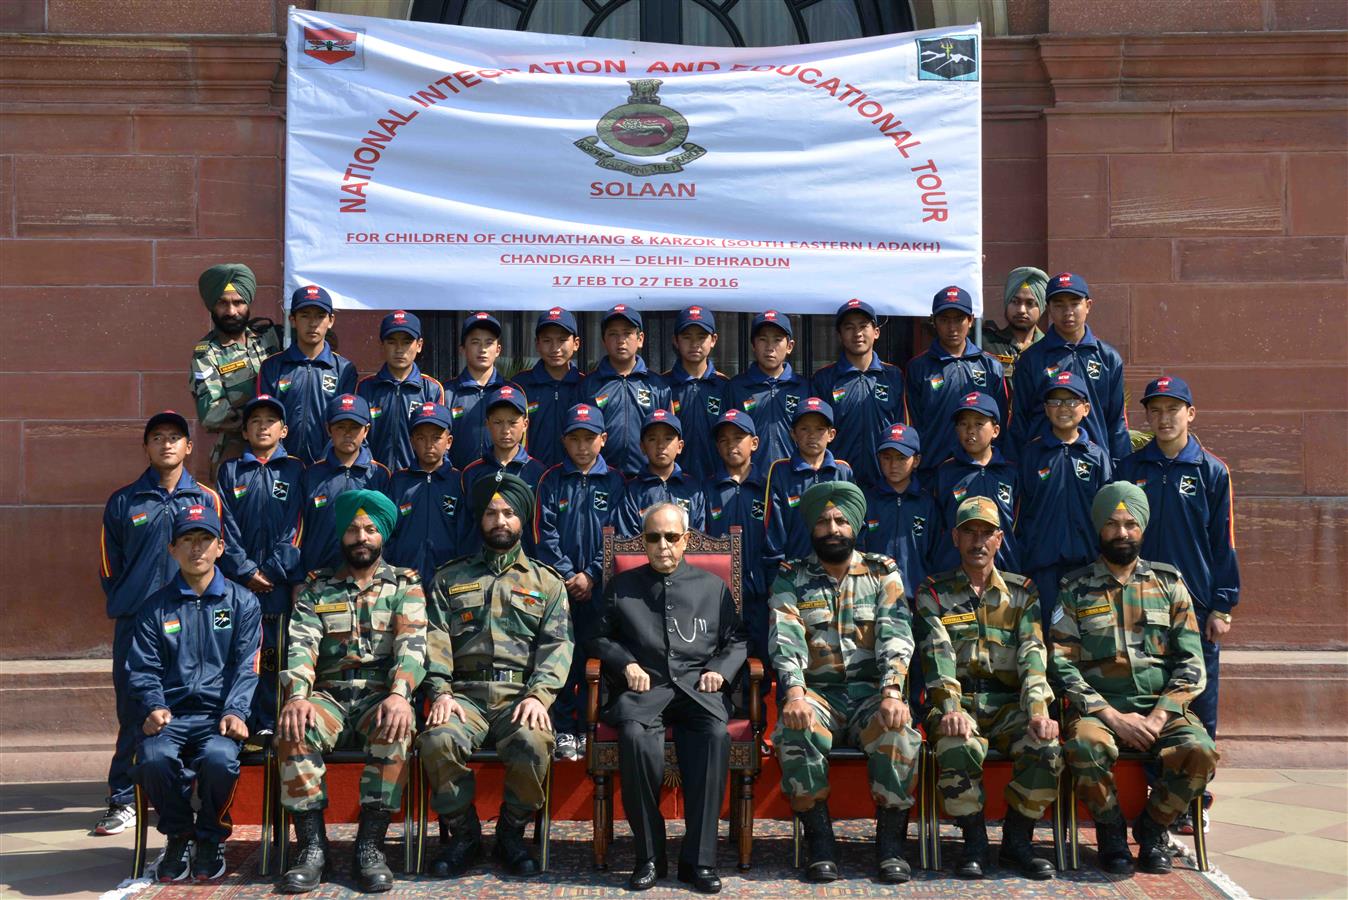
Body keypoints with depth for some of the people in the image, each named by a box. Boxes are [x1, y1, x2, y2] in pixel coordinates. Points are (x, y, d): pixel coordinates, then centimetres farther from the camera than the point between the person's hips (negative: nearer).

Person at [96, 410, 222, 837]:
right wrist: (126, 602, 7)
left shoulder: (207, 500, 8)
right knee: (133, 710, 2)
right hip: (135, 623, 0)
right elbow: (109, 566, 12)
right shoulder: (123, 502, 8)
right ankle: (124, 798, 11)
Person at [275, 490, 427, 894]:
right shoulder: (316, 588, 14)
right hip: (329, 697, 1)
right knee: (294, 729, -31)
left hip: (382, 696, -1)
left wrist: (399, 694, -26)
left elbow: (412, 646, -6)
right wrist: (297, 696, -22)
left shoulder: (405, 585, 10)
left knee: (396, 729, -35)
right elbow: (300, 646, -1)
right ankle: (311, 845, -23)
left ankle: (369, 845, -26)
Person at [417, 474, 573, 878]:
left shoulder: (547, 583, 17)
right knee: (437, 741, -31)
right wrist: (440, 691, -10)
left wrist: (539, 694, -13)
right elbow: (436, 638, 8)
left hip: (521, 694, -1)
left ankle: (511, 833, -4)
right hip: (465, 694, 1)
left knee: (533, 745, -33)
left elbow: (557, 645, 5)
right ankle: (463, 834, -6)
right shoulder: (450, 579, 20)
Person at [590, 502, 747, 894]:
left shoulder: (713, 587, 22)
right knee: (635, 736, -36)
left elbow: (736, 640, 20)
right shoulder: (621, 586, 20)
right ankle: (649, 855, -22)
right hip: (644, 686, 0)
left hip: (696, 686, 0)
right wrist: (627, 663, 0)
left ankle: (698, 859, -28)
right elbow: (600, 638, 18)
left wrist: (720, 669, 0)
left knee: (716, 735, -35)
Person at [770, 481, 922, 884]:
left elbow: (896, 636, -4)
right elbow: (785, 639, -7)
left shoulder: (883, 573, 9)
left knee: (900, 736, -32)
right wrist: (794, 694, -26)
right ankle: (819, 840, -16)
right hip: (817, 691, 0)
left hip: (871, 690, 0)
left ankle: (891, 841, -13)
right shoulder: (791, 578, 8)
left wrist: (892, 693, -22)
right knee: (796, 734, -33)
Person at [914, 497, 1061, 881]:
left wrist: (1039, 711, -19)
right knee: (958, 748, -35)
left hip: (1008, 704, 2)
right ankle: (974, 841, -11)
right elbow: (938, 655, -7)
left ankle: (1017, 840, -4)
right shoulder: (933, 593, 9)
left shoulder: (1022, 593, 14)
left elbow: (1033, 655, -1)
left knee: (1046, 747, -28)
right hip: (958, 702, -2)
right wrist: (950, 708, -25)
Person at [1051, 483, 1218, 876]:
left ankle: (1152, 828, 0)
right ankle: (1111, 829, -5)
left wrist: (1158, 717, -10)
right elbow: (1062, 664, -2)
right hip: (1097, 707, -2)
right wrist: (1113, 716, -13)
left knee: (1200, 752, -29)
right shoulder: (1075, 589, 7)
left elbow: (1191, 663, 5)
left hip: (1162, 706, 2)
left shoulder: (1169, 584, 12)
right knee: (1086, 747, -35)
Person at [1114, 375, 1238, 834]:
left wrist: (1222, 607, -3)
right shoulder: (1129, 469, 5)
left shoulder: (1212, 472, 2)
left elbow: (1223, 542, 1)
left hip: (1197, 605, -1)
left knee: (1198, 705, 2)